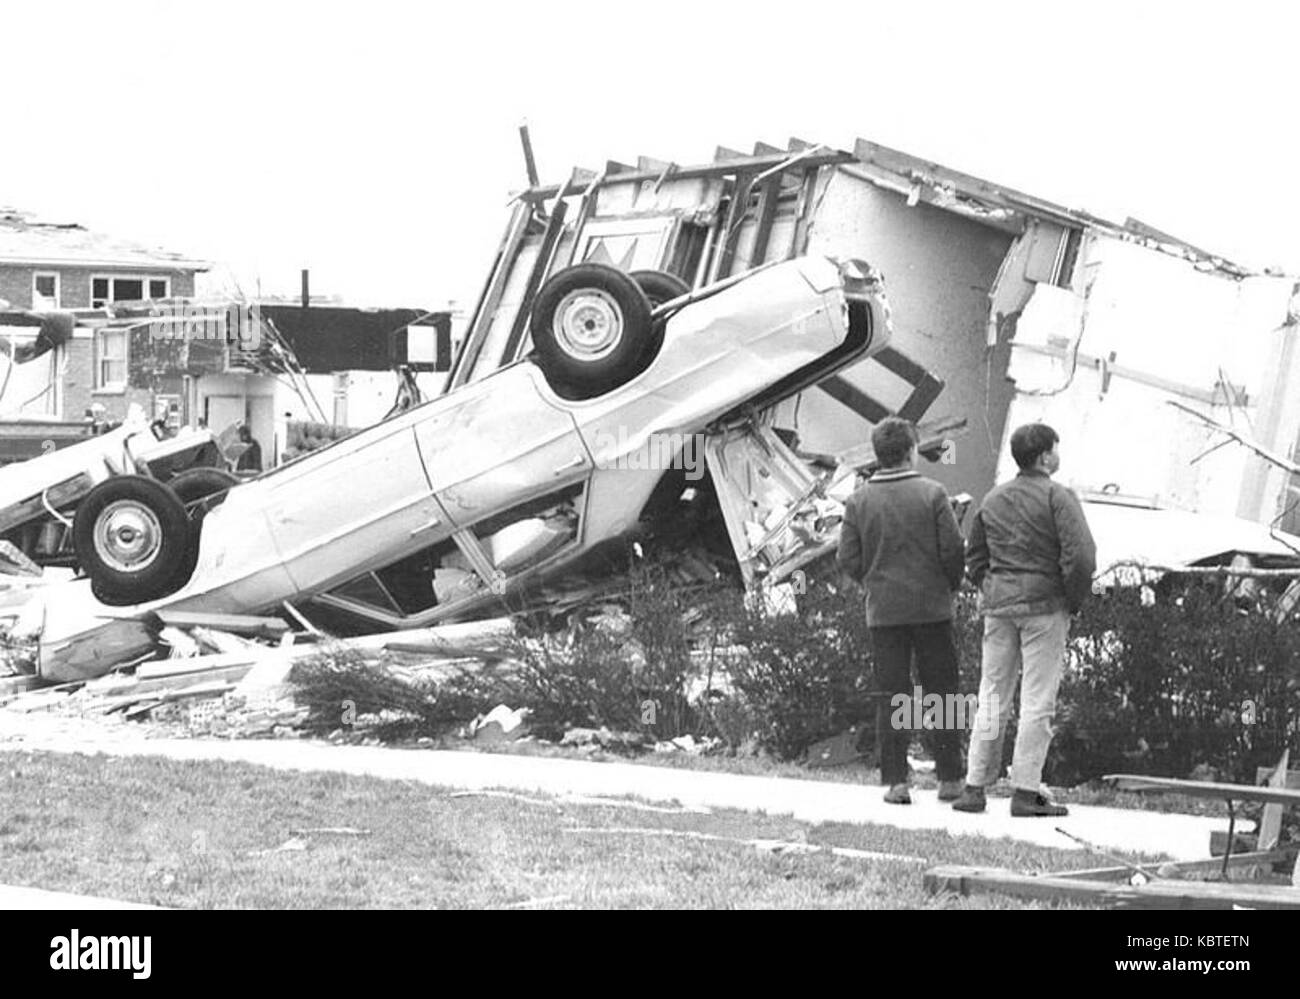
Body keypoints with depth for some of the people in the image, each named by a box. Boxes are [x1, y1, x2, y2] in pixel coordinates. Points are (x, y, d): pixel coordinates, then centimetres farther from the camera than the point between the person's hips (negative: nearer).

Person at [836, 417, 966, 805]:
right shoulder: (932, 494, -7)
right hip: (932, 608, -2)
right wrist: (951, 584, 11)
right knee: (942, 692, 7)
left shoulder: (859, 501, -1)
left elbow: (847, 560, -2)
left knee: (891, 696, 5)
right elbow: (953, 550, -8)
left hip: (883, 611, 2)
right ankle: (949, 778, 8)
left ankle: (895, 781, 0)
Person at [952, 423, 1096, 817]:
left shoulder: (992, 500, 12)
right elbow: (1080, 555, -17)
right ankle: (1025, 791, -4)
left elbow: (974, 556, 17)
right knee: (1037, 701, -2)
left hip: (998, 606, 6)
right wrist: (1075, 599, -4)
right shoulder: (1058, 497, -9)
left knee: (992, 699, 10)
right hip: (1044, 607, -6)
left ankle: (975, 787, 9)